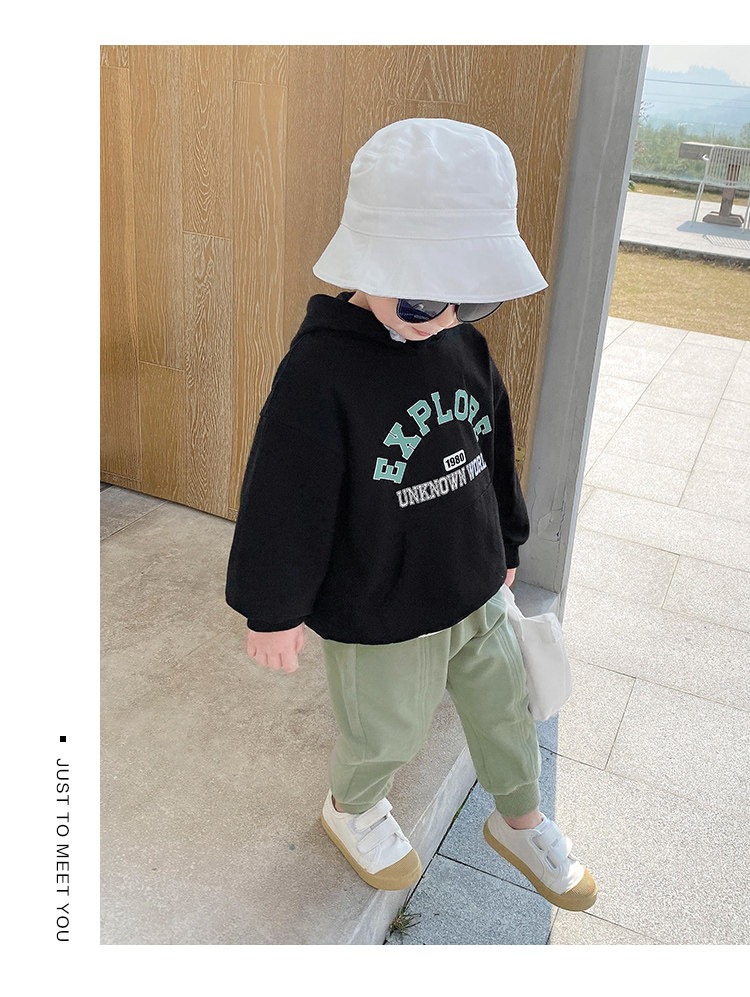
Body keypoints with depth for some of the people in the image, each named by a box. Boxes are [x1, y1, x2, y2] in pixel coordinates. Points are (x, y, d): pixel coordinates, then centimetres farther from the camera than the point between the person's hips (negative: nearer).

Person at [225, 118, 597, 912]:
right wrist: (274, 608, -10)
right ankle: (351, 809, 52)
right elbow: (284, 504, -19)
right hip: (377, 619, -6)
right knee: (385, 737, 18)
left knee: (506, 712, 22)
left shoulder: (464, 343, -4)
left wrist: (505, 543, 19)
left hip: (477, 593, 6)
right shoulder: (320, 374, -26)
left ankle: (520, 820, 52)